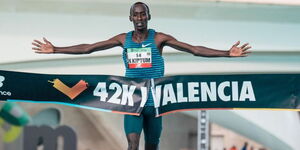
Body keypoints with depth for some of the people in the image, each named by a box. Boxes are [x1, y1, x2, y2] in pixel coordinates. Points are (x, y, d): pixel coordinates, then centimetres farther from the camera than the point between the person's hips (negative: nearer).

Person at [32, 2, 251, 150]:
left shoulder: (159, 38, -4)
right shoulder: (123, 39, 2)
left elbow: (194, 49, -10)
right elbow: (88, 48, 4)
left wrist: (227, 53, -18)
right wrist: (55, 50, 0)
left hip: (154, 102, 0)